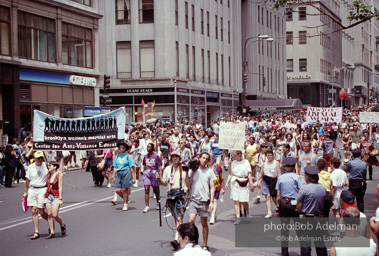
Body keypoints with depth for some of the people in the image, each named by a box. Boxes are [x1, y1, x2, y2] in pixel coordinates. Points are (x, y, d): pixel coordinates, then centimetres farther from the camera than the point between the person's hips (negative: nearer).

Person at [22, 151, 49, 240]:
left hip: (42, 189, -3)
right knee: (34, 211, -1)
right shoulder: (31, 167, 5)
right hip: (32, 190, 3)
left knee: (41, 212, -6)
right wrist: (25, 191, 13)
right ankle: (36, 232, 3)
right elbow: (28, 180, 12)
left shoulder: (46, 166, -2)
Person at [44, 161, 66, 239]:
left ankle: (62, 226, 17)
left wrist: (60, 199, -14)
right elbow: (47, 186, 16)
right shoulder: (49, 175, 12)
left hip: (56, 196, -6)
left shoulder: (59, 174, -6)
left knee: (55, 215, -12)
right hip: (48, 196, 6)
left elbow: (60, 187, -10)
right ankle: (52, 232, 5)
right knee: (49, 214, 0)